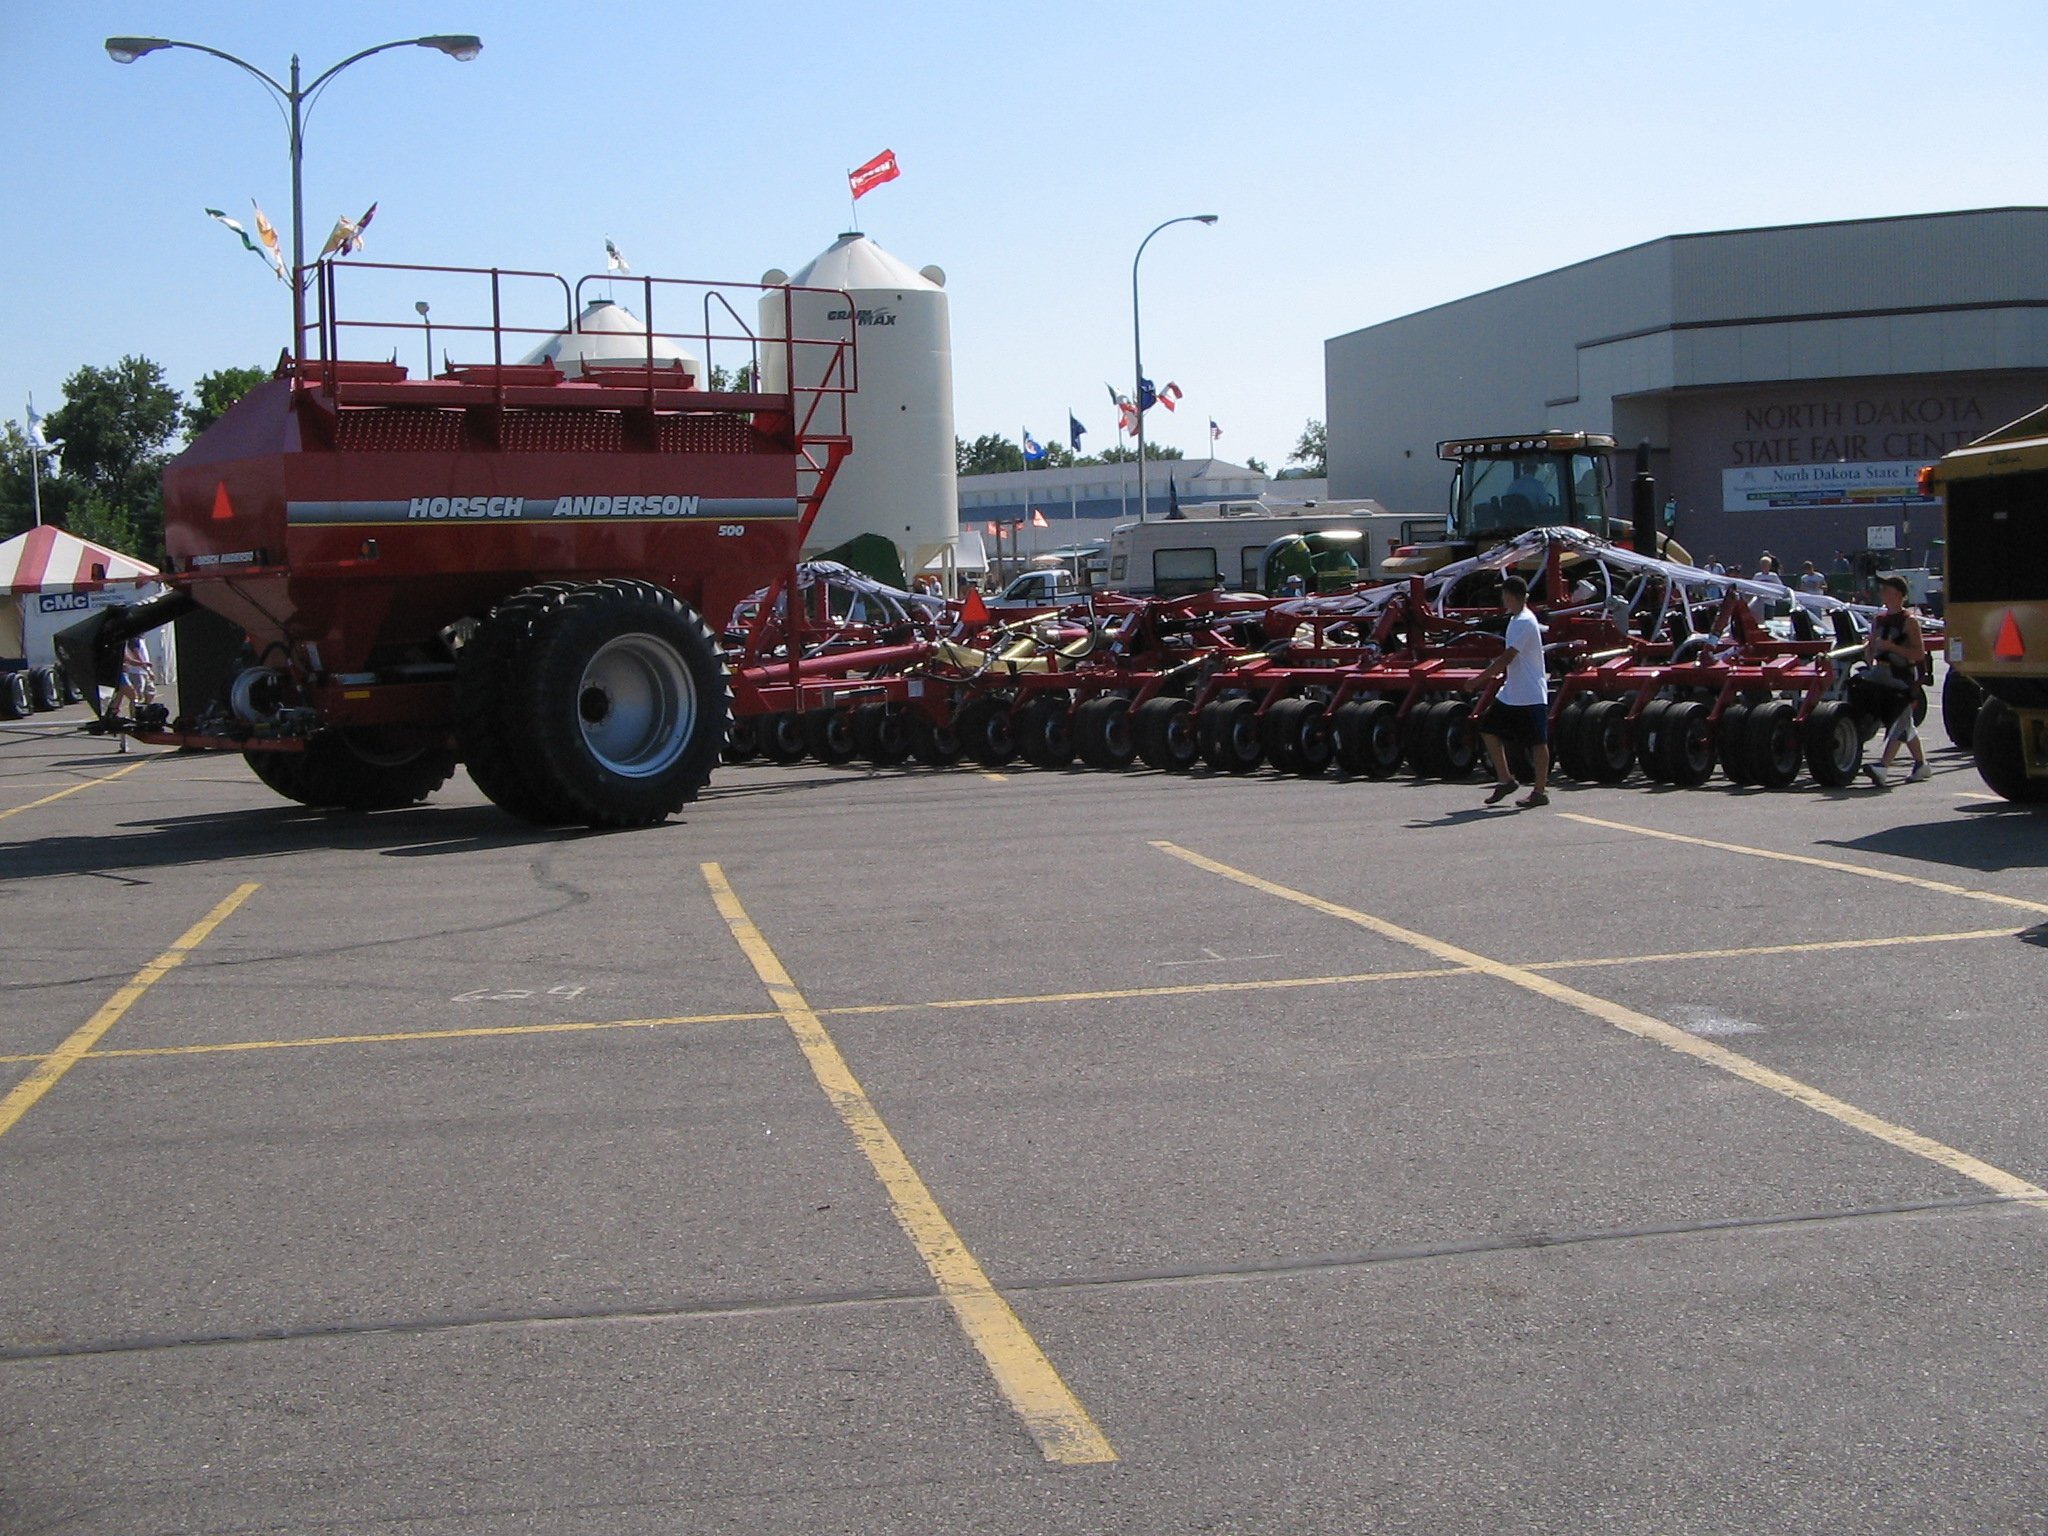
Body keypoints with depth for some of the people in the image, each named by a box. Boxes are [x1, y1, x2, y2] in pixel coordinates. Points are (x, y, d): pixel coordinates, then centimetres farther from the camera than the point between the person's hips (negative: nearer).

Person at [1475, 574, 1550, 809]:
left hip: (1531, 695, -10)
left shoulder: (1524, 623, -18)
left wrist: (1480, 678, -20)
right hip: (1511, 693, 10)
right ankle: (1505, 779, 16)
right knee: (1489, 730, 9)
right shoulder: (1517, 620, 13)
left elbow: (1507, 658, -23)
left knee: (1538, 741, -1)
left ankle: (1540, 791, 5)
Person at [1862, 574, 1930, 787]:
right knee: (1905, 724, 16)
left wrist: (1892, 646, -21)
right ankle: (1922, 764, 28)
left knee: (1899, 723, -15)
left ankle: (1881, 766, -28)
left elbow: (1920, 654, -14)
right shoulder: (1878, 620, 12)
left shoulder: (1909, 621, -8)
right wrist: (1870, 648, -4)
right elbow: (1871, 651, 20)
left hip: (1905, 677, -8)